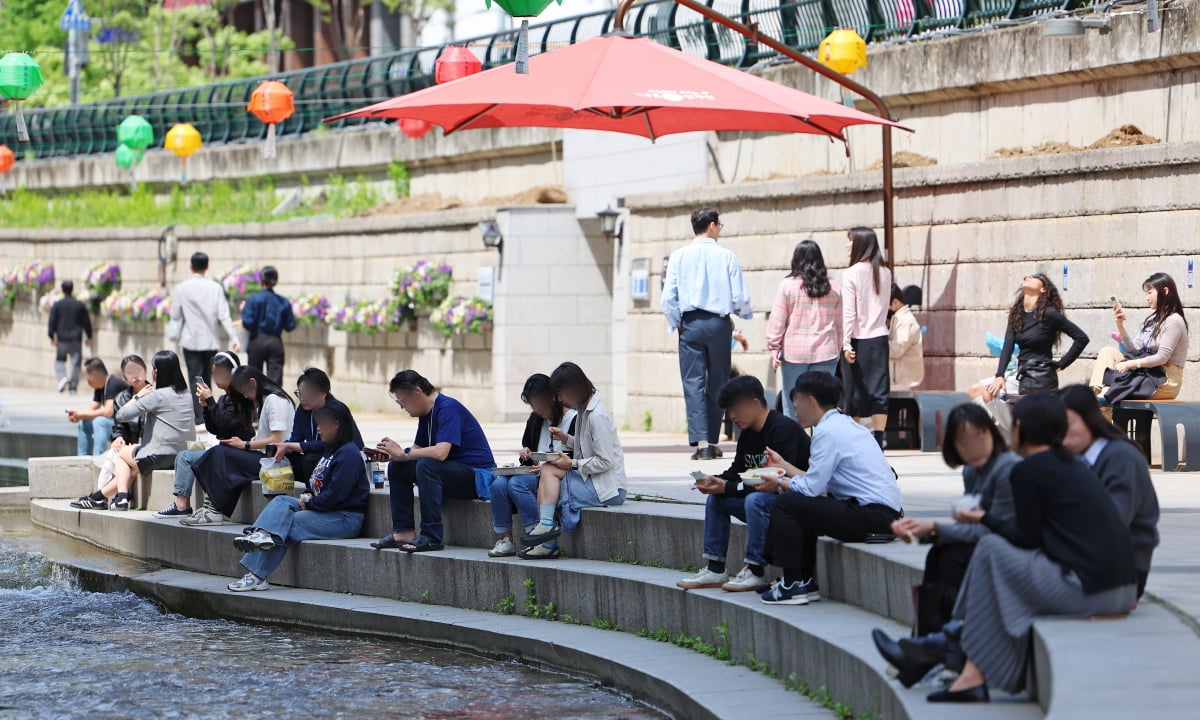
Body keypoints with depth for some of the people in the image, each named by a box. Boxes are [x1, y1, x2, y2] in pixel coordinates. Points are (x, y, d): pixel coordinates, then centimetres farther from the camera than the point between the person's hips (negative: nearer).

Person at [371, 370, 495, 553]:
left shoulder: (448, 408, -18)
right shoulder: (426, 414, 12)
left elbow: (440, 453, -30)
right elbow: (417, 449, 15)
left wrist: (403, 454, -19)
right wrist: (392, 454, -5)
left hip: (477, 475, -10)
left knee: (426, 465, -33)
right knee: (396, 467, 4)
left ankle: (432, 538, -31)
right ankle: (403, 531, -1)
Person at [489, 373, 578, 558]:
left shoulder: (574, 420, -8)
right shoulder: (535, 420, 16)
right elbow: (527, 445, 31)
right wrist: (526, 455, 6)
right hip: (536, 473, 7)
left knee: (517, 484, -30)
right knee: (499, 483, -19)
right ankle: (505, 539, -17)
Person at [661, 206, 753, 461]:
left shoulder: (679, 256, 1)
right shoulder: (727, 256, -3)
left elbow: (668, 296, -2)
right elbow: (740, 297, -3)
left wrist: (676, 324, 11)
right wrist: (745, 314, 19)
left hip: (690, 324, 0)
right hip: (719, 323, 0)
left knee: (693, 383, -2)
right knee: (717, 384, 10)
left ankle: (700, 442, -13)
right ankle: (713, 442, 12)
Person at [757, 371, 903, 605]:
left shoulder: (827, 432, -11)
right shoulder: (846, 425, 18)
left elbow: (812, 487, -12)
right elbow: (818, 483, 18)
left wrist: (780, 483, 5)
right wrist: (783, 466, 30)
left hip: (874, 518, -10)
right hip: (886, 513, 10)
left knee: (787, 504, -9)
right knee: (803, 506, 22)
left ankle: (793, 585, -3)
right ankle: (805, 581, 23)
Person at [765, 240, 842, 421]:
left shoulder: (787, 286, -4)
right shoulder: (833, 289, 5)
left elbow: (777, 321, -3)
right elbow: (839, 324, 10)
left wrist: (774, 348, 5)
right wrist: (838, 349, 18)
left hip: (794, 352, -2)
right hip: (825, 352, 2)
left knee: (792, 406, 4)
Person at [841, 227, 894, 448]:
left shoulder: (851, 273, -11)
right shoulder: (885, 273, 3)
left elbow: (849, 312, -13)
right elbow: (885, 307, 11)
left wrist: (846, 344, -12)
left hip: (859, 339, -4)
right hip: (880, 337, 4)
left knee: (855, 391, 6)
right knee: (879, 390, 4)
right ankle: (878, 440, 2)